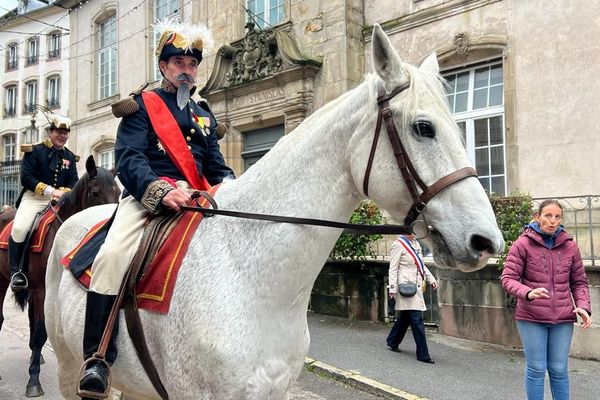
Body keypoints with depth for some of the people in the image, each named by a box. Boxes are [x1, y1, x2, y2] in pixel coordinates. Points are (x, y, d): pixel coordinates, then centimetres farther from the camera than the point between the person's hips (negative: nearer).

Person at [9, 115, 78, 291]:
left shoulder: (70, 157, 13)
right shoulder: (34, 151, 0)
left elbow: (74, 183, 7)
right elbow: (26, 178, -9)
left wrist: (63, 192, -16)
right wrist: (50, 190, -18)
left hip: (60, 200, 4)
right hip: (34, 198, -4)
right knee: (19, 228, -26)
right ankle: (16, 271, -12)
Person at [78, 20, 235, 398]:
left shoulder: (204, 114, 23)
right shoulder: (143, 105, 8)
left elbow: (217, 167, 21)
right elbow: (129, 158, -6)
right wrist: (162, 191, -25)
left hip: (195, 199, 5)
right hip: (146, 196, -4)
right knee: (113, 255, -30)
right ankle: (98, 357, -18)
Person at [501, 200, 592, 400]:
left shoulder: (570, 246, 5)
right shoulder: (522, 244, -5)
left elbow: (579, 282, 12)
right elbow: (508, 278, -8)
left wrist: (583, 306, -5)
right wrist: (528, 293, -27)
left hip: (562, 319, 3)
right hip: (531, 318, -3)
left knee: (559, 370, 9)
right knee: (536, 369, 4)